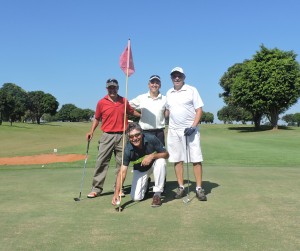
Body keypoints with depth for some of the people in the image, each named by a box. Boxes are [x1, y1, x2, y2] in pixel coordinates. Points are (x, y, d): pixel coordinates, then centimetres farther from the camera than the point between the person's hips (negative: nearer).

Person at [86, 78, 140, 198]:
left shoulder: (124, 101, 7)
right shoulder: (101, 103, 1)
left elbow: (132, 111, 23)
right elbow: (97, 118, 8)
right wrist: (91, 131, -2)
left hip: (122, 136, 2)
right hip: (107, 136, -2)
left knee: (121, 163, 6)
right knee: (101, 162, -4)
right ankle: (96, 189, 1)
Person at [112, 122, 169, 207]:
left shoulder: (151, 139, -29)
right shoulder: (128, 150, -29)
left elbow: (166, 154, -19)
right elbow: (122, 172, -32)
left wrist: (152, 156, -39)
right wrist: (116, 193, -41)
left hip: (154, 165, 0)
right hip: (140, 170, 1)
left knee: (161, 161, -35)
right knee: (136, 197, -11)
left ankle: (157, 194, -19)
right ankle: (145, 184, 25)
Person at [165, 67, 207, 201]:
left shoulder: (192, 90, -1)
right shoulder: (169, 93, 13)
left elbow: (199, 110, -5)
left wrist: (193, 127, -15)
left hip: (190, 129, -4)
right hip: (173, 131, 4)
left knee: (196, 159, -4)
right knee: (177, 160, 5)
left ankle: (199, 188, 3)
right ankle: (181, 187, 13)